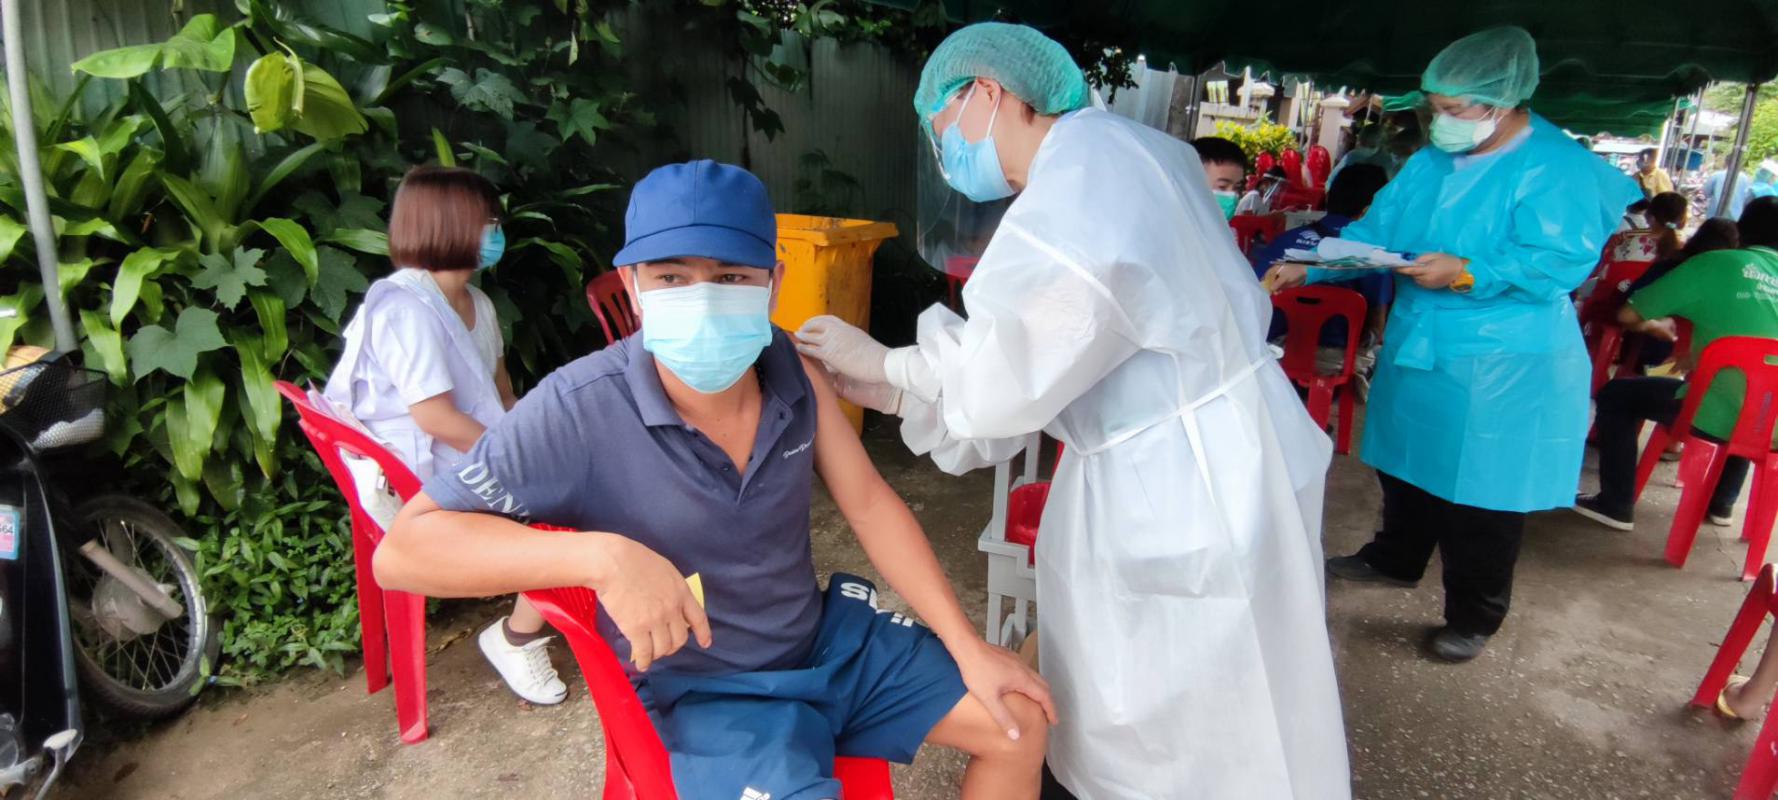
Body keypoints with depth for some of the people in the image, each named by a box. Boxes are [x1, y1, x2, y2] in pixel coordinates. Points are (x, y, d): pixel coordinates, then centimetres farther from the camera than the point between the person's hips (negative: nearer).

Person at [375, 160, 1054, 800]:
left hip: (829, 635, 5)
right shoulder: (576, 413, -25)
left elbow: (868, 503, -2)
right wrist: (604, 557, -37)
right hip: (708, 693, -4)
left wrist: (969, 649, -3)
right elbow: (401, 550, -23)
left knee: (1020, 723, 9)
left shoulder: (791, 372, -11)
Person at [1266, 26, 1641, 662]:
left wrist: (1466, 273, -32)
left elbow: (1563, 261, -23)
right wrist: (1308, 267, -5)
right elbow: (1375, 230, 7)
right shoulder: (1431, 162, 7)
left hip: (1500, 367, -7)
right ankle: (1395, 559, 43)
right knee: (1405, 465, 21)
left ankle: (1474, 617, 19)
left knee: (1480, 493, 2)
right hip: (1418, 346, 8)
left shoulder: (1557, 167, -15)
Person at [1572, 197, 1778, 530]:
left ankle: (1616, 504, 13)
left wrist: (1654, 325, 22)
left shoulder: (1715, 263, -1)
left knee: (1616, 395, 13)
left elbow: (1628, 315, 0)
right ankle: (1722, 502, 45)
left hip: (1720, 413, -6)